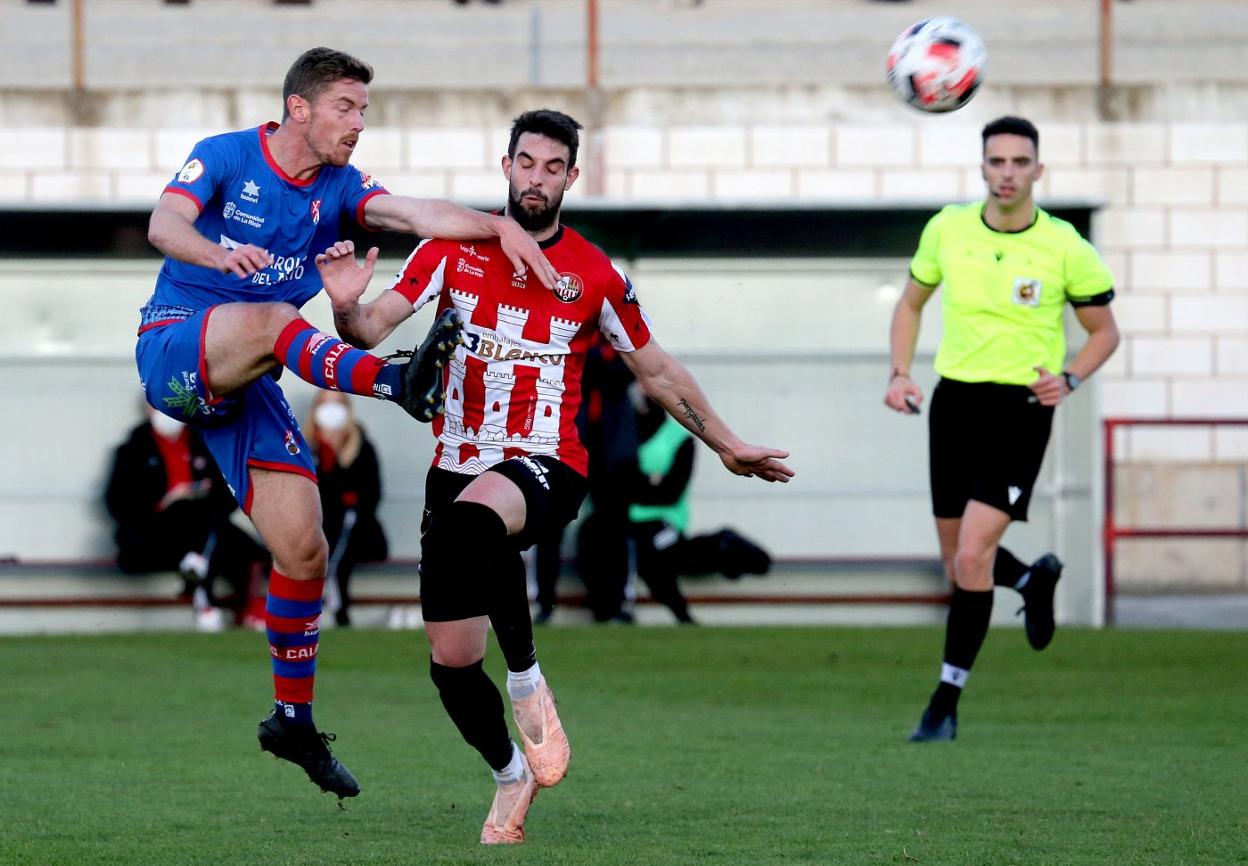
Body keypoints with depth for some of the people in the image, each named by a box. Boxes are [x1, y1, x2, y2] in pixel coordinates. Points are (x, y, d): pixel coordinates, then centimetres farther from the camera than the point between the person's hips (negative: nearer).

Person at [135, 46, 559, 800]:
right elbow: (164, 224, -21)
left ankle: (293, 719, 10)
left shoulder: (340, 188, 8)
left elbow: (421, 215, -8)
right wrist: (220, 254, -42)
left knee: (305, 548, -3)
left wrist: (501, 227, -27)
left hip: (247, 386, 5)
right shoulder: (225, 156, -3)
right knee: (271, 319, -36)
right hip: (176, 348, -5)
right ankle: (397, 383, -60)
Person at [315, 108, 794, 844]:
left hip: (545, 467, -3)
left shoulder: (595, 276, 2)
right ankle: (514, 776, 27)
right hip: (458, 472, 3)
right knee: (451, 662, -1)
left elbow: (656, 370, 15)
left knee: (470, 519, -41)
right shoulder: (454, 249, 4)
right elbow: (373, 328, -3)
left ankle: (528, 682, -25)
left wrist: (729, 447, 19)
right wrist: (349, 307, -27)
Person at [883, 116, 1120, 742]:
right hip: (953, 401, 4)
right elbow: (911, 303, 17)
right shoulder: (947, 229, 1)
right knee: (959, 565, 9)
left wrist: (1068, 378, -13)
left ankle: (946, 702, -6)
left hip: (1022, 408, -4)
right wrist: (900, 373, 2)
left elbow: (1104, 331, 5)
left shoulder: (1065, 249, -7)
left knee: (971, 558, -16)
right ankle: (1034, 580, 44)